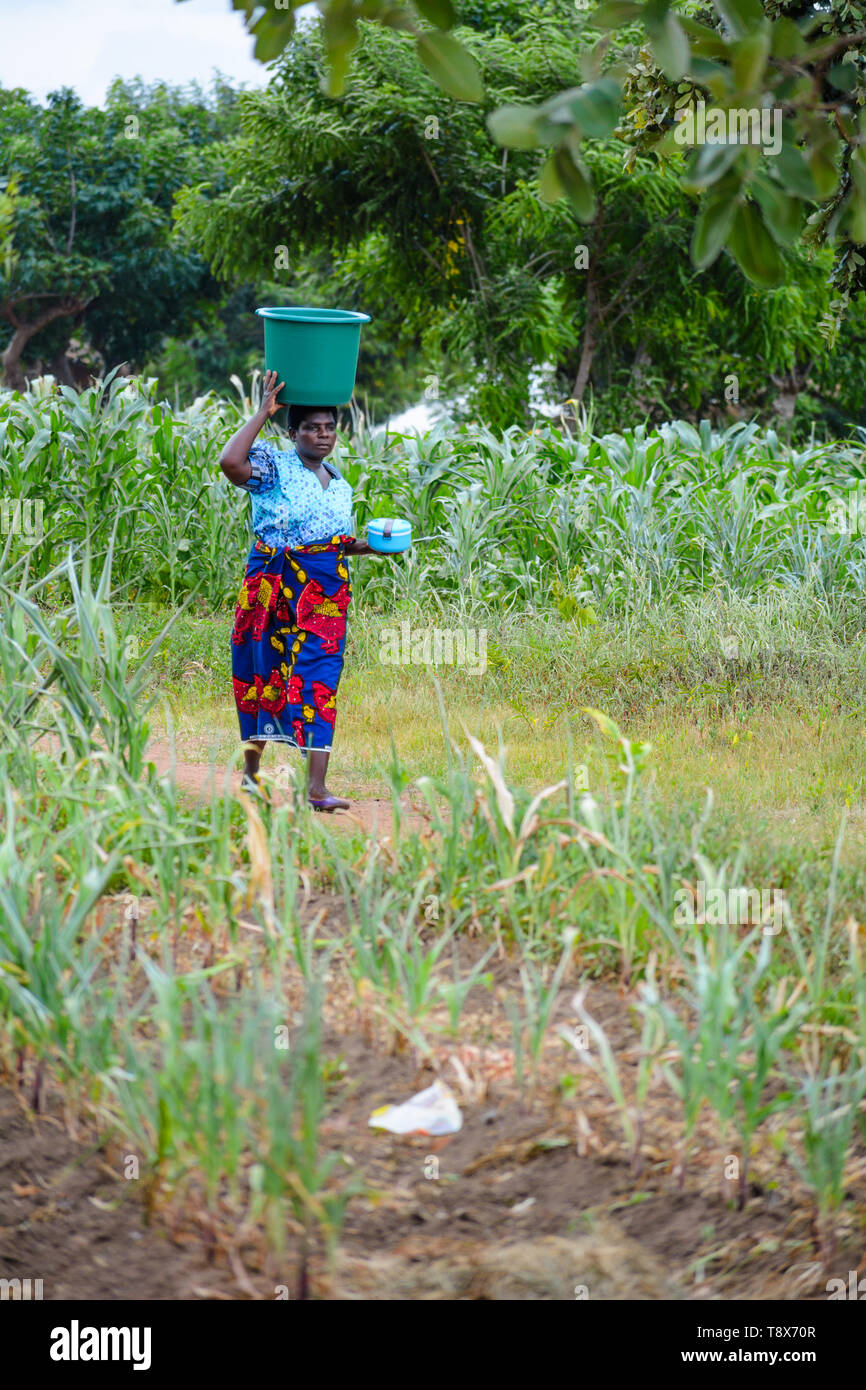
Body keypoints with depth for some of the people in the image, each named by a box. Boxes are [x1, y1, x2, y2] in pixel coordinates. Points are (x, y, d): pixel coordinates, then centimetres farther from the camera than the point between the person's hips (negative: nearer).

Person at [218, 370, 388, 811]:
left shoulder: (339, 484, 16)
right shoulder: (272, 466, -3)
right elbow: (229, 461, -24)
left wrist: (366, 546, 8)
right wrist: (263, 411, -17)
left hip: (326, 591, 4)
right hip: (275, 586, -4)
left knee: (319, 677, -6)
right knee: (266, 671, 6)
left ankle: (316, 786, -12)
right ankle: (251, 770, 24)